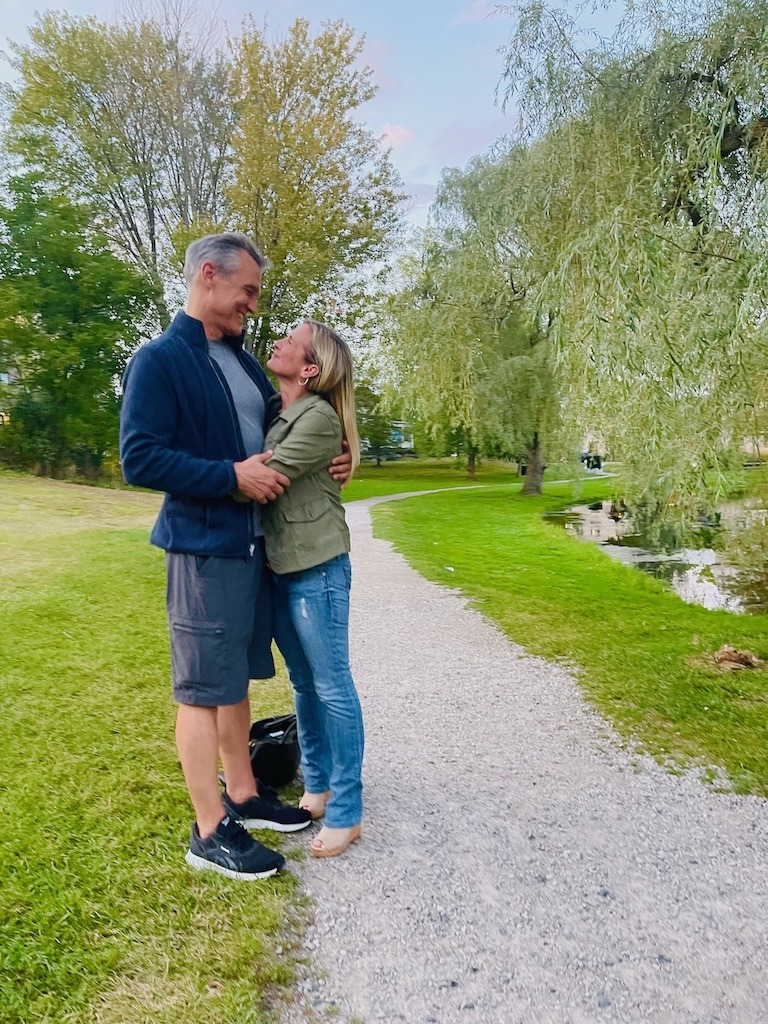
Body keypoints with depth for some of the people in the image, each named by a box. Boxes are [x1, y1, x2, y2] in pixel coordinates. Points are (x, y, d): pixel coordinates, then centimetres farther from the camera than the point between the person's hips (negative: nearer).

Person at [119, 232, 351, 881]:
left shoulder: (243, 362, 14)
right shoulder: (159, 360, -9)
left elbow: (273, 436, 22)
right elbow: (140, 459, -18)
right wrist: (232, 477, -21)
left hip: (252, 544, 8)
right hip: (202, 548, -8)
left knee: (236, 678, 17)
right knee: (204, 688, 1)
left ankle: (243, 796, 31)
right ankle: (209, 831, 15)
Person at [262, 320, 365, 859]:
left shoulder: (320, 417, -14)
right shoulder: (273, 411, 11)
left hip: (317, 566, -8)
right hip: (278, 565, 8)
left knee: (332, 688, 1)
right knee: (304, 683, 17)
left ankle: (346, 813, 14)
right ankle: (317, 785, 34)